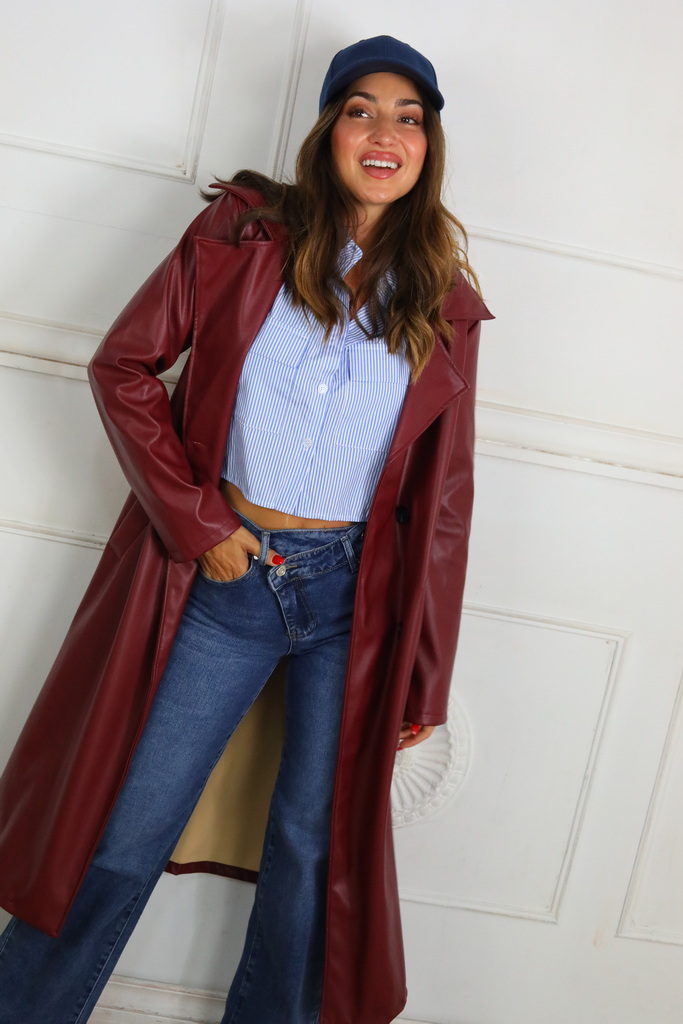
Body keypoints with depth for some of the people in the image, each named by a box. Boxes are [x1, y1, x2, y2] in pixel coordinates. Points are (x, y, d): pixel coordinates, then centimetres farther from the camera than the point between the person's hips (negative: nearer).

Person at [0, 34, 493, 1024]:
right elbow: (124, 365, -1)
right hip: (223, 574, -1)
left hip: (354, 595, 2)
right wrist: (193, 520, -8)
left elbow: (444, 496, 5)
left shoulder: (445, 307, 4)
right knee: (123, 838, 5)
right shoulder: (244, 233, 0)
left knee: (317, 846, 8)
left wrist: (423, 678, 3)